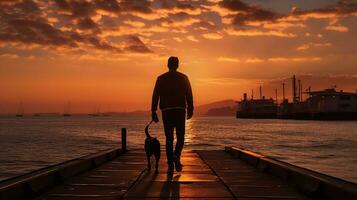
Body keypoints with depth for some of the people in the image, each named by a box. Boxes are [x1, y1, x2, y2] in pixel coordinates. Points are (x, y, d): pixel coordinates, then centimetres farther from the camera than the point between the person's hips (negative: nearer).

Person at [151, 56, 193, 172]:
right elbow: (189, 95, 0)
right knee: (180, 137, 8)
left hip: (166, 111, 1)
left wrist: (153, 112, 3)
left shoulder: (161, 79, 5)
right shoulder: (183, 78, 4)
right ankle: (176, 155, -19)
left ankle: (170, 165, 4)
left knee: (169, 138, 6)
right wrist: (190, 110, 7)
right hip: (180, 110, -1)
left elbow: (155, 96, 1)